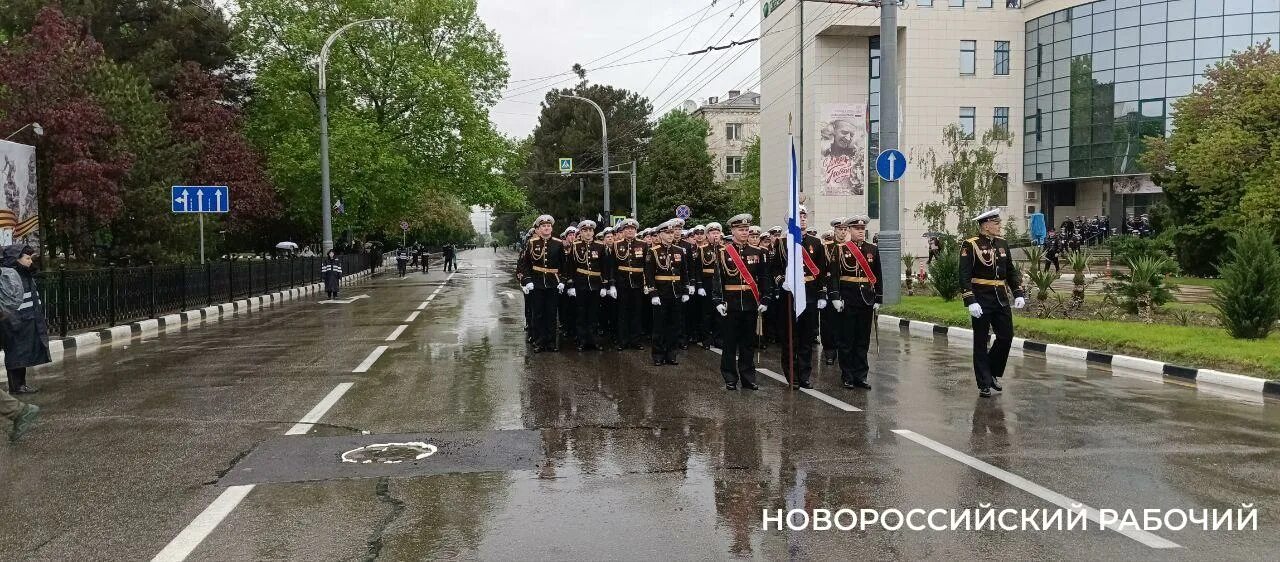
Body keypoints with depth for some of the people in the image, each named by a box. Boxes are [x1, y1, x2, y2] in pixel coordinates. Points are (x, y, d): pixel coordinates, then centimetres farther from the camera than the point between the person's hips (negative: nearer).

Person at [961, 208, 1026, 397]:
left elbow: (1011, 271, 16)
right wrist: (971, 302, -21)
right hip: (982, 301, -6)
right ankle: (984, 385, 10)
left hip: (1001, 299, 6)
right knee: (981, 343, 2)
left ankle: (993, 374, 26)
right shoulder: (970, 246, -9)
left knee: (1006, 337, 6)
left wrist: (1018, 294, 5)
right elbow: (964, 276, -14)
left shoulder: (1002, 244, 10)